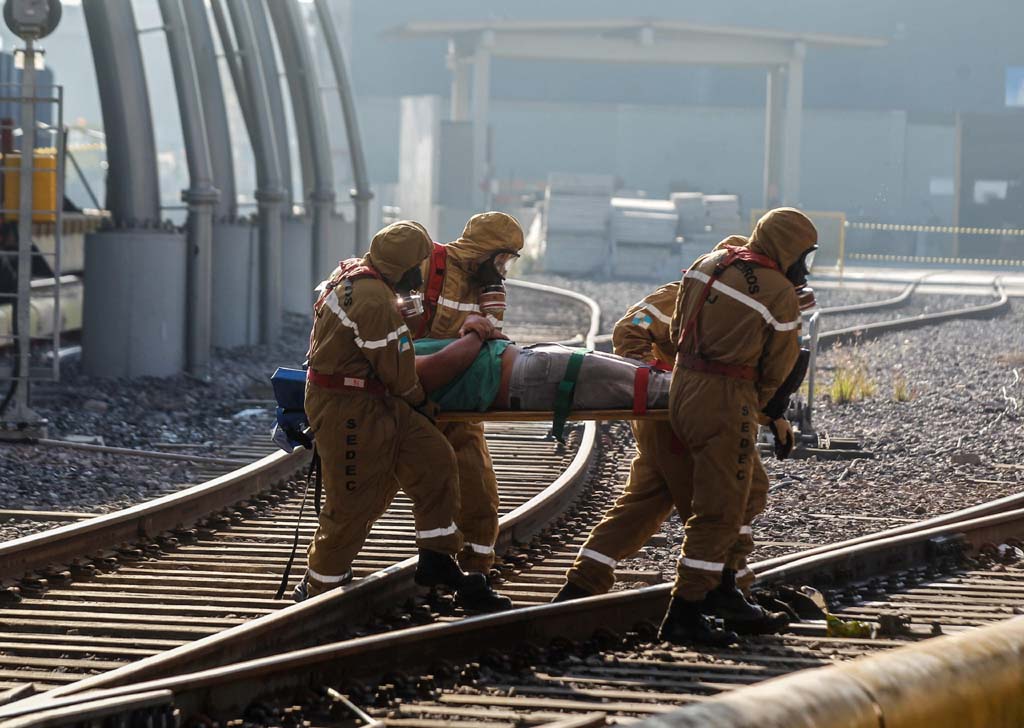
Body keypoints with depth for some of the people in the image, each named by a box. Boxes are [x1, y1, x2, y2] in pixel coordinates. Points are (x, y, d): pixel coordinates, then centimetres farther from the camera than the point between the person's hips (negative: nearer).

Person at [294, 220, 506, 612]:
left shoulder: (352, 272, 6)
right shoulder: (373, 300, -26)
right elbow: (396, 369, -18)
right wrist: (421, 402, 1)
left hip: (375, 401, 11)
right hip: (347, 410, -11)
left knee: (434, 460, 7)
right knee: (353, 500, -1)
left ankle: (436, 561, 12)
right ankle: (317, 589, 14)